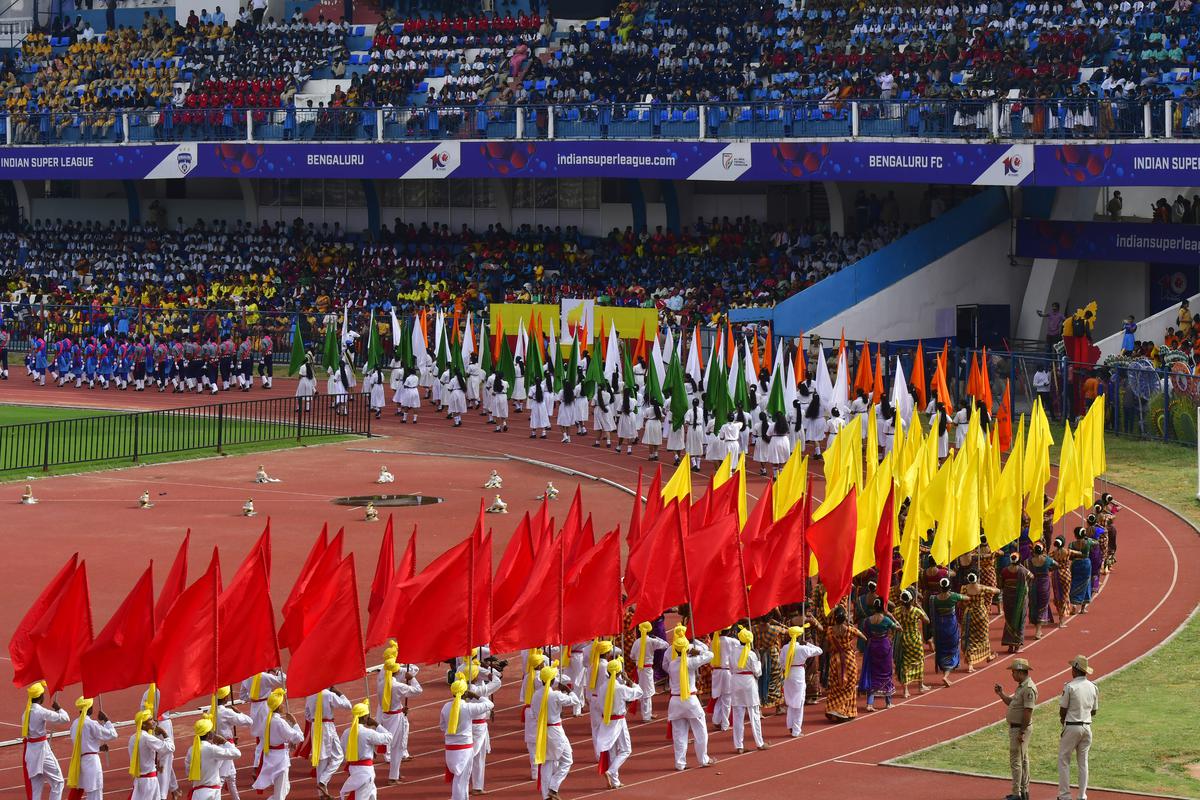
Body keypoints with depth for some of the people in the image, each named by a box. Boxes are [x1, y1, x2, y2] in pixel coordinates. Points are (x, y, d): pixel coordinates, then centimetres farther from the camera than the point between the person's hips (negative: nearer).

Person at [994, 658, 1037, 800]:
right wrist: (1001, 694, 8)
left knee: (1016, 760, -9)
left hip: (1020, 728, -11)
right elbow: (1011, 702, 22)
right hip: (1015, 728, 11)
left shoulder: (1029, 688, -21)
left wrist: (1022, 733, -24)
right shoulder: (1021, 686, 12)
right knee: (1023, 760, 16)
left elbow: (1028, 711, -24)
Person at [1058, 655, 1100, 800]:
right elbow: (1094, 711, 12)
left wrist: (1063, 719, 12)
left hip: (1072, 727, -5)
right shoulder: (1093, 687, 4)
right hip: (1087, 726, 5)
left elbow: (1062, 710, -7)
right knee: (1083, 762, 11)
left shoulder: (1069, 686, -12)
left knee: (1064, 760, 4)